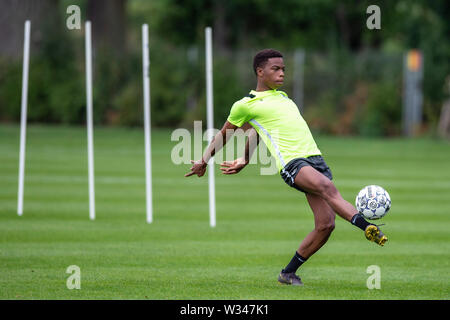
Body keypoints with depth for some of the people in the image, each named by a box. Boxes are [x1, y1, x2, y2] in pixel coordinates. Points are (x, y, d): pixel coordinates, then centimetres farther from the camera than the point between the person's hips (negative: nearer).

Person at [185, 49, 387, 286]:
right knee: (327, 187, -35)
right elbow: (224, 134, 22)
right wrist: (203, 161, 30)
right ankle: (368, 228, -51)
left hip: (314, 157, 7)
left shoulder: (282, 96, 27)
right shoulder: (245, 105, 7)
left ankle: (289, 273, 9)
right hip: (291, 162, -7)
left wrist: (244, 161, 29)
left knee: (326, 225, -5)